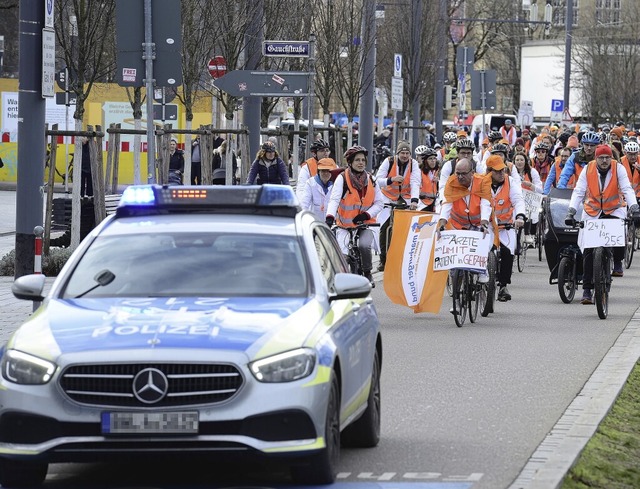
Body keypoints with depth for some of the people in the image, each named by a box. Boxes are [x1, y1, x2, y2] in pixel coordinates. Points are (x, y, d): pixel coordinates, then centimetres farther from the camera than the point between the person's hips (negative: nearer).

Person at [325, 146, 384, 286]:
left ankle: (367, 273, -2)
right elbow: (334, 199, -18)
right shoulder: (342, 178, -7)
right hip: (344, 224, -1)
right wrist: (330, 217, -34)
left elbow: (379, 202, 6)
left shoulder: (371, 180, 4)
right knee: (342, 254, -18)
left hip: (364, 224, 1)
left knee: (364, 245, -26)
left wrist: (367, 214, -11)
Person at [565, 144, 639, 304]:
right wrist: (571, 212, -24)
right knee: (588, 251, -5)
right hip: (592, 212, 1)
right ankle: (587, 288, 1)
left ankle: (617, 263, -2)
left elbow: (627, 189, -17)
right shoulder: (588, 169, -10)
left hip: (614, 210, -1)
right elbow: (578, 192, -12)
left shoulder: (618, 168, -11)